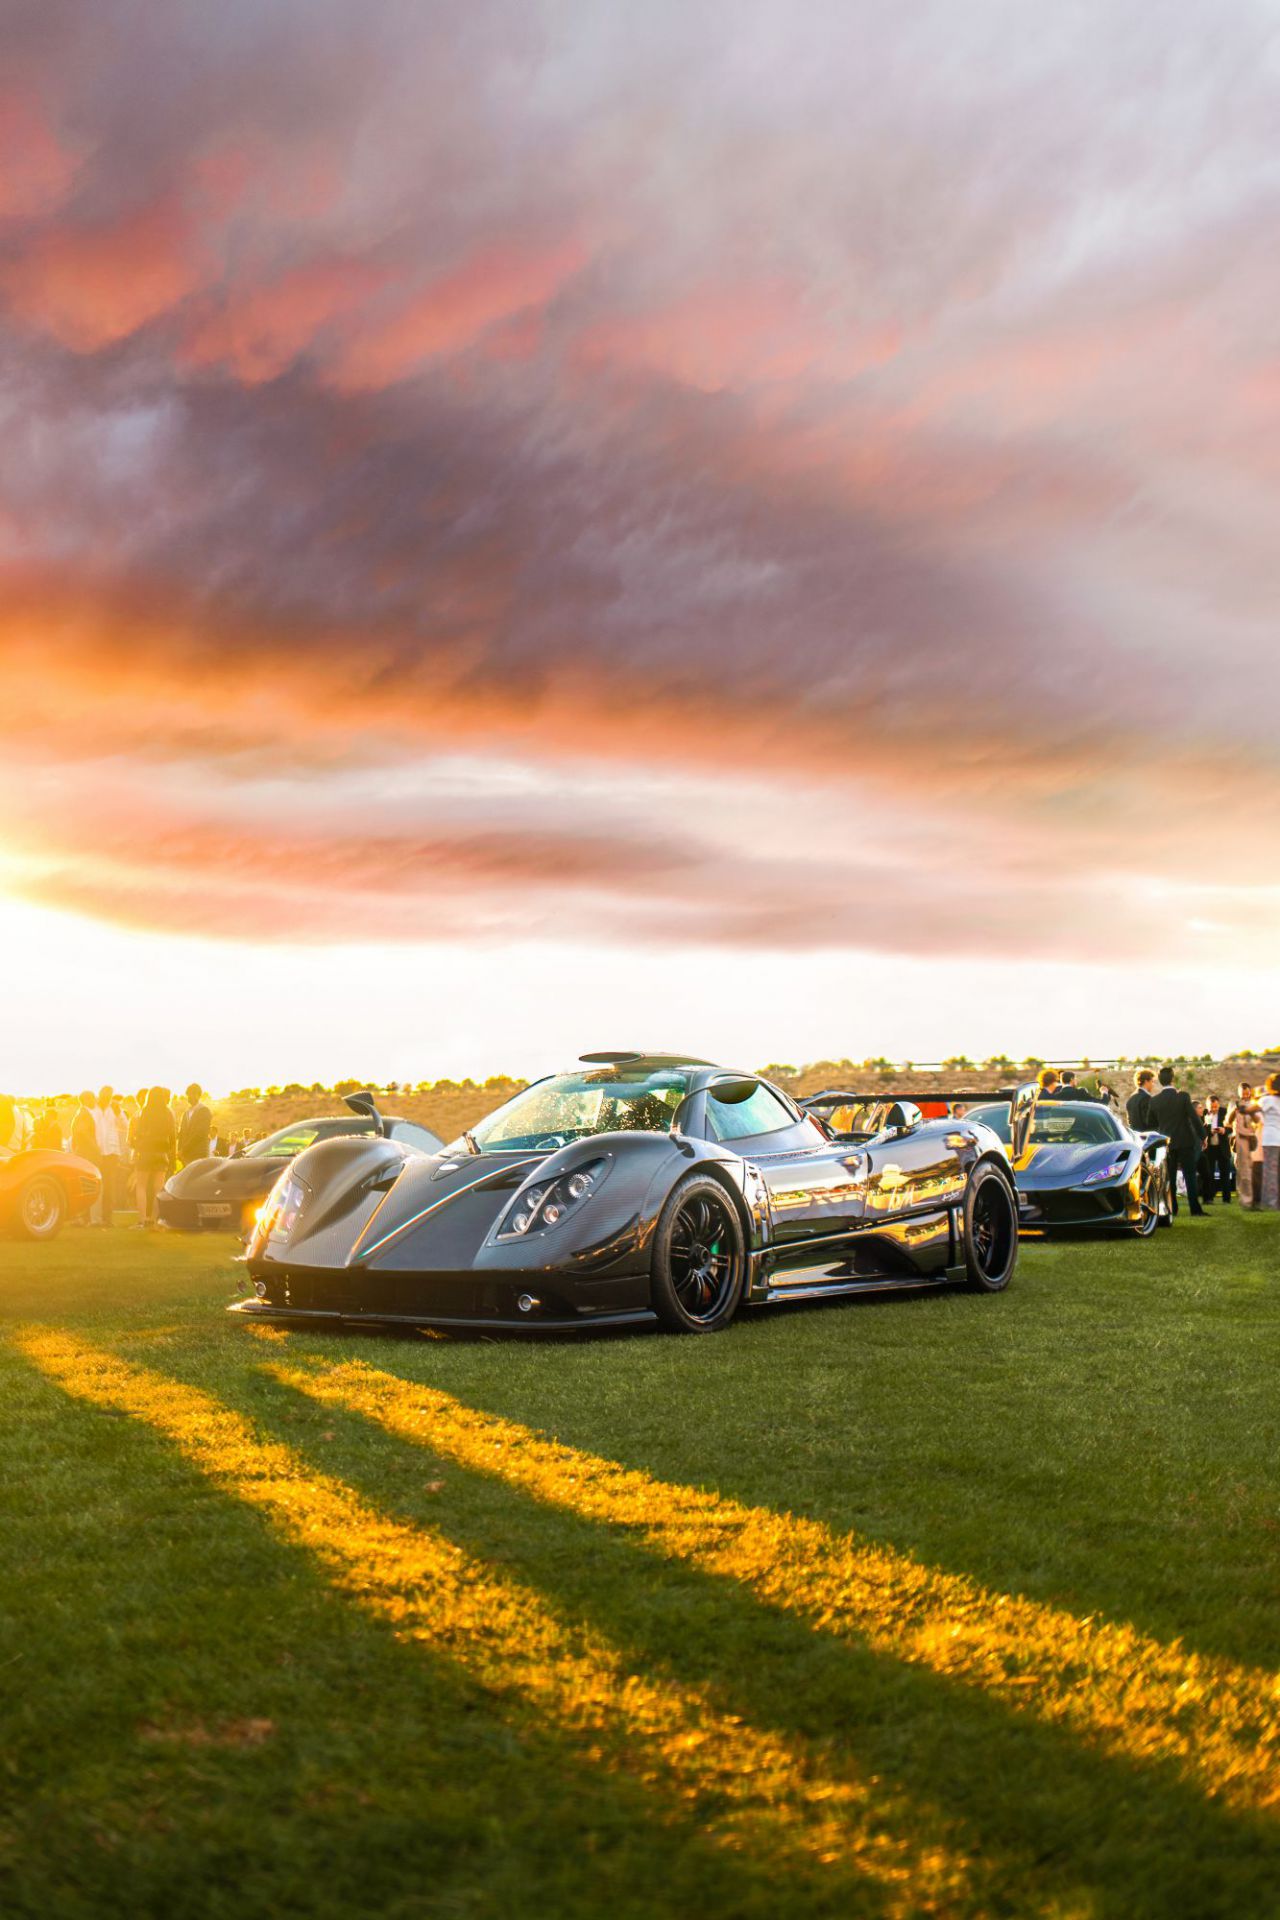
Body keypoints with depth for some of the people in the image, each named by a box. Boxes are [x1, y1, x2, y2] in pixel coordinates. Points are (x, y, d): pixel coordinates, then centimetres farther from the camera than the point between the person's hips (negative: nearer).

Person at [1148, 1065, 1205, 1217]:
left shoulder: (1155, 1101, -1)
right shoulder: (1183, 1096, -9)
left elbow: (1153, 1124, 6)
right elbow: (1194, 1118, -11)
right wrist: (1202, 1136, -1)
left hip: (1166, 1143, 2)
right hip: (1185, 1142, -2)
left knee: (1170, 1179, 9)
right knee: (1190, 1176, 0)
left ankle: (1171, 1209, 8)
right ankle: (1195, 1210, -5)